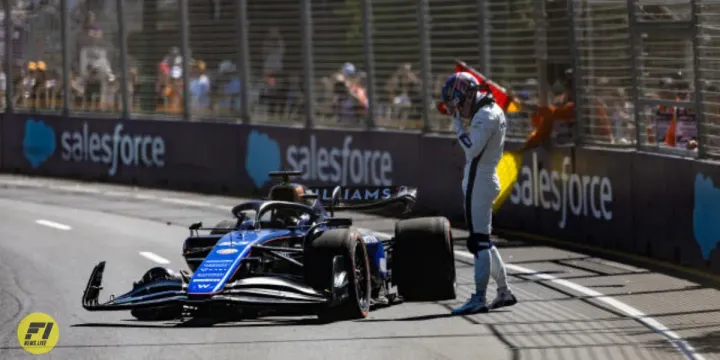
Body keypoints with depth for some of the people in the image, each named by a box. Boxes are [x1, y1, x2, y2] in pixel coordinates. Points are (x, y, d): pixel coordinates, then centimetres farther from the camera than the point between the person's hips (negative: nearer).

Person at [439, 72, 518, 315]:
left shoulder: (485, 116, -16)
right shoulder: (493, 111, 15)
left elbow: (472, 149, -23)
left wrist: (458, 125, -16)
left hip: (479, 183, -10)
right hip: (484, 180, 10)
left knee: (479, 240, -10)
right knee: (483, 241, 16)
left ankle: (479, 298, -11)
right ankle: (504, 292, 22)